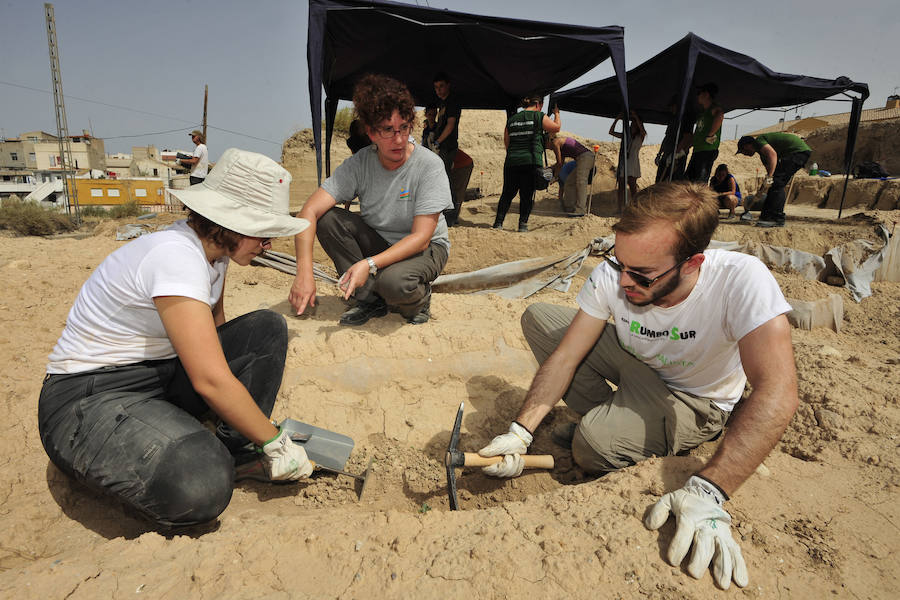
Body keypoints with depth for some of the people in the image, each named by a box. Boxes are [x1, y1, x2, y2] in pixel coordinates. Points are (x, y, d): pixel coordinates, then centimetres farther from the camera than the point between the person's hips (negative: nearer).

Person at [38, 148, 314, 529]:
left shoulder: (214, 249, 1)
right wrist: (275, 443, -20)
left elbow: (215, 337, 12)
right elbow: (211, 380, -32)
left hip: (161, 375, 9)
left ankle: (233, 446, -3)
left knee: (268, 328, -5)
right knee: (202, 485, -34)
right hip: (88, 400, -9)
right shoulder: (176, 255, -27)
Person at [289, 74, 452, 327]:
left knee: (394, 281, -37)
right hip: (377, 242, 4)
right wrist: (304, 272, -33)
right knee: (328, 218, -20)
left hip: (426, 249, -4)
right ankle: (370, 299, -7)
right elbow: (310, 211, -19)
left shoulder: (429, 165, -21)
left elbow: (421, 238, -24)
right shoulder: (359, 164, -13)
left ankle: (419, 300, 1)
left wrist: (370, 264, -36)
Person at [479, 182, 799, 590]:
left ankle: (606, 423, 4)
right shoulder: (612, 275, -24)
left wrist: (708, 493, -49)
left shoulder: (741, 281, -35)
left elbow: (777, 392, -41)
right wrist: (520, 433, -27)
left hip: (693, 400, -4)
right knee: (537, 317, -8)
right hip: (633, 362, 5)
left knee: (593, 445, -33)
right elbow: (565, 357, -19)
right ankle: (605, 415, 0)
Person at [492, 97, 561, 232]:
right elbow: (556, 127, 11)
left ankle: (498, 222, 6)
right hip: (531, 161, -4)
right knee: (527, 194, 4)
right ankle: (523, 224, 4)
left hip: (511, 161, 4)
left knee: (507, 193, 9)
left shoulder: (511, 119, 14)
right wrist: (556, 113, 28)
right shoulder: (540, 117, 1)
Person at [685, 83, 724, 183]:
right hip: (697, 151, 9)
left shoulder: (715, 109, -6)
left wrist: (710, 134, -23)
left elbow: (720, 117, -28)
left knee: (700, 183, -14)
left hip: (708, 151, -9)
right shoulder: (702, 112, 22)